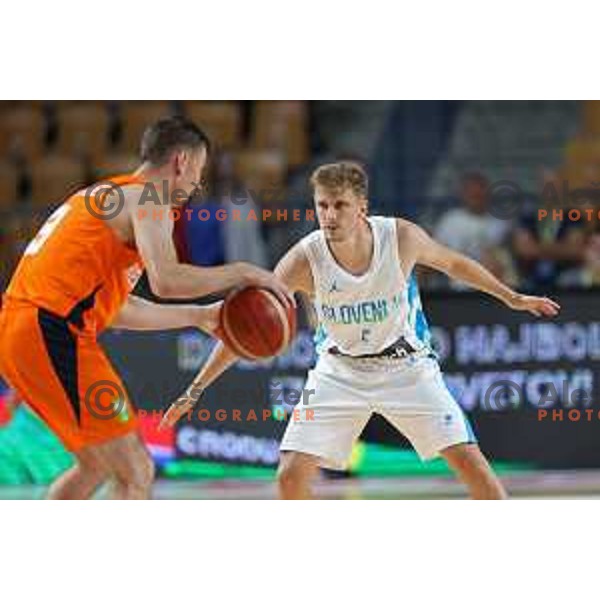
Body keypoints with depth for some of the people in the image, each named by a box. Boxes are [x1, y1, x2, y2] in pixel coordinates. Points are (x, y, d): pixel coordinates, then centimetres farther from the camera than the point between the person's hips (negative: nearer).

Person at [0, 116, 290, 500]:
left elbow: (117, 309, 30)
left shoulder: (104, 196, 26)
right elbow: (166, 281, -21)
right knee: (136, 475, -7)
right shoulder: (148, 198, -4)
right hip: (54, 334, -10)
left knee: (97, 465, 24)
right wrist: (241, 273, -8)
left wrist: (197, 316, 35)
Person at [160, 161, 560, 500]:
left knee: (469, 459, -9)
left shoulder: (402, 237, -22)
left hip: (405, 366, 0)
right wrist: (194, 392, -20)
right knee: (292, 474, -12)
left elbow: (453, 263, 1)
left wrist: (511, 297, 10)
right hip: (340, 372, 0)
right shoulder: (305, 260, -23)